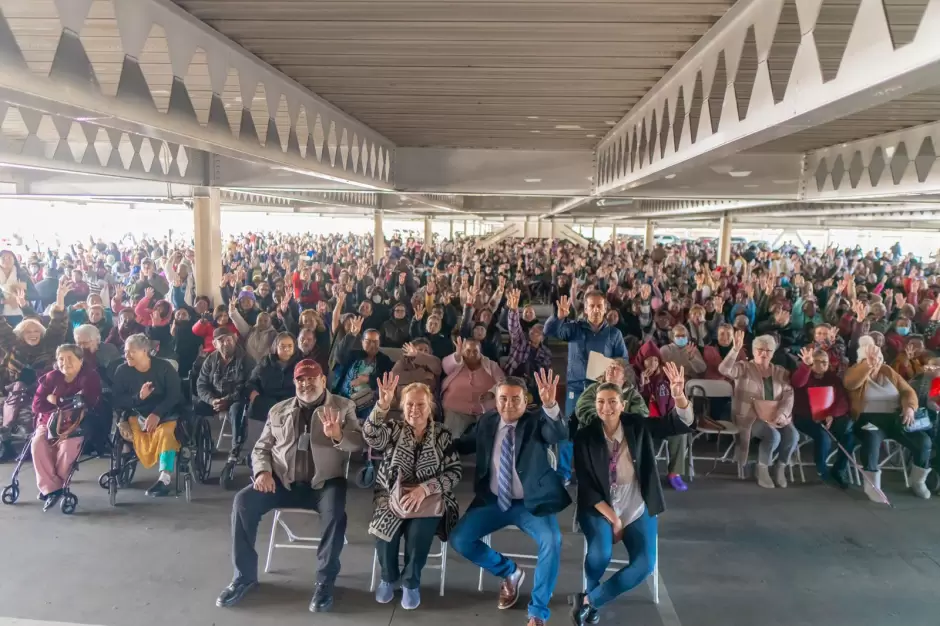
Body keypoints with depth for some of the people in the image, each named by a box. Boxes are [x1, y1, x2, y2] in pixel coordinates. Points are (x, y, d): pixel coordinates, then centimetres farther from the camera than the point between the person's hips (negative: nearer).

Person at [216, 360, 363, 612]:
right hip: (283, 481, 3)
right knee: (243, 501, -19)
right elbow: (261, 448, 14)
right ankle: (245, 575, -3)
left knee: (335, 511, -33)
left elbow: (358, 443, -8)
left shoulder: (343, 407, 4)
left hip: (324, 481, -3)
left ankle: (325, 581, -14)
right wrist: (263, 471, -8)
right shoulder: (279, 410, 14)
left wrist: (338, 436, -31)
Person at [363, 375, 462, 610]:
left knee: (418, 532, -29)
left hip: (429, 500, -1)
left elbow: (455, 472, -5)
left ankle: (411, 582, 1)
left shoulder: (442, 435, 1)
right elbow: (371, 435, -20)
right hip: (392, 497, 1)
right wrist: (382, 404, -37)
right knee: (386, 529, -27)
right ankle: (389, 577, 5)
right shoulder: (393, 429, 2)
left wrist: (425, 489, -20)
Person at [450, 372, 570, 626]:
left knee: (551, 541, -29)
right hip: (493, 501, 4)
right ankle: (510, 572, 16)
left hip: (530, 503, -4)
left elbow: (560, 434, -31)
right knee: (459, 540, -10)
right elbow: (462, 445, 16)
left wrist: (550, 405, -51)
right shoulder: (487, 421, 3)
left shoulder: (537, 421, -9)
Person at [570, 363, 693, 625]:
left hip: (636, 509, 2)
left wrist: (678, 394, -36)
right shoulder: (585, 437, -10)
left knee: (645, 564, -18)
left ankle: (588, 601, -2)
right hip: (599, 508, -2)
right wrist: (612, 517, -15)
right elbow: (585, 486, -8)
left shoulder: (638, 426, -7)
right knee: (601, 551, -29)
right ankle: (592, 595, 5)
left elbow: (682, 424, -16)